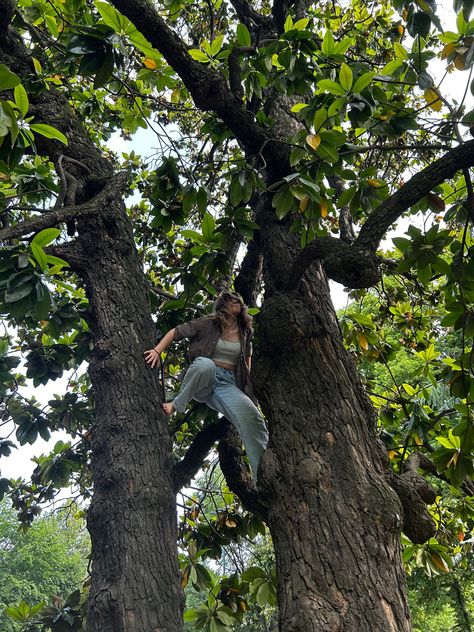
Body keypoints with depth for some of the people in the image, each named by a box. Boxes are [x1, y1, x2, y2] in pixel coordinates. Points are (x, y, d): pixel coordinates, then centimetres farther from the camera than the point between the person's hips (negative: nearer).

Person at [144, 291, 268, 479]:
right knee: (205, 363, -42)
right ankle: (177, 405, -21)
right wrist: (157, 351, -8)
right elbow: (175, 332, 5)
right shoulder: (208, 324, 3)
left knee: (251, 415, -30)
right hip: (203, 381, -2)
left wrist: (248, 384, 17)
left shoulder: (245, 332, 14)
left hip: (228, 383, 2)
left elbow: (247, 357, 30)